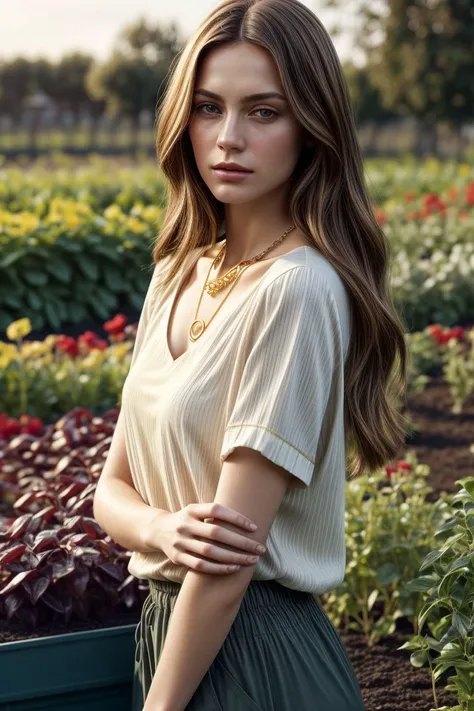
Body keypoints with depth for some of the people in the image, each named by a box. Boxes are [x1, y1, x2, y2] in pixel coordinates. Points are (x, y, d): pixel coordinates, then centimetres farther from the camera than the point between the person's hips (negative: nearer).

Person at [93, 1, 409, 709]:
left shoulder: (297, 287, -20)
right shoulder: (179, 274, 5)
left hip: (255, 652, -7)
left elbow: (232, 552, -20)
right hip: (171, 625, 7)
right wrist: (162, 529, -16)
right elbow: (112, 490, 5)